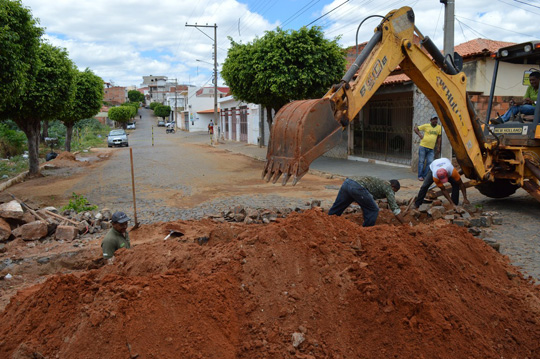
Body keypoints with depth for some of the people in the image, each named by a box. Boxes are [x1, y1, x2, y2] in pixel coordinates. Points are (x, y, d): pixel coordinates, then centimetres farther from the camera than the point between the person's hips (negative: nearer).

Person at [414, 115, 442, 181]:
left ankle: (425, 176, 9)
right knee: (421, 161, 1)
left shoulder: (439, 127, 6)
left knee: (430, 162, -1)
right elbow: (416, 128, 5)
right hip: (423, 147, -3)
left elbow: (439, 138, 11)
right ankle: (420, 176, 8)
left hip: (431, 148, 3)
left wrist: (438, 147, 8)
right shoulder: (426, 126, -2)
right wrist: (420, 135, -6)